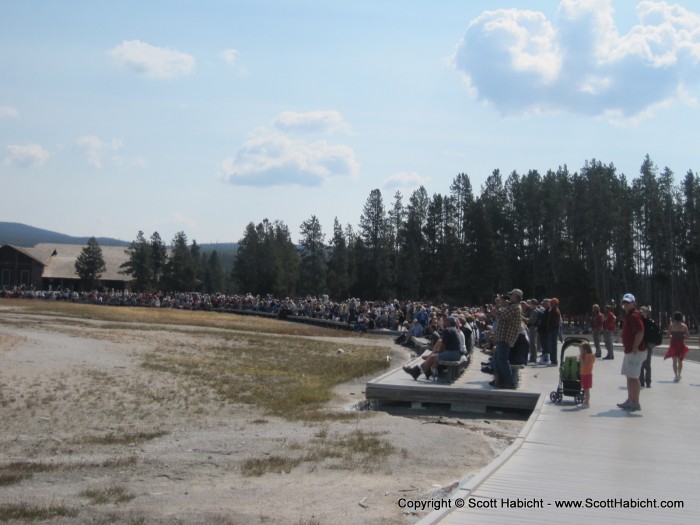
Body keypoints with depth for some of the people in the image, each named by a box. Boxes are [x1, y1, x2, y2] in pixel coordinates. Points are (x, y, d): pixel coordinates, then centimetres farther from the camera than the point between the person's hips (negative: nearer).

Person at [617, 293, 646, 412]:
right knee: (629, 376, 16)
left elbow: (640, 333, -26)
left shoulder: (634, 316, -16)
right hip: (629, 351, 11)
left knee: (633, 377, -9)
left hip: (635, 352, -11)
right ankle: (630, 400, 25)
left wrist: (634, 348, -23)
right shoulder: (628, 316, 17)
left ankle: (635, 403, -7)